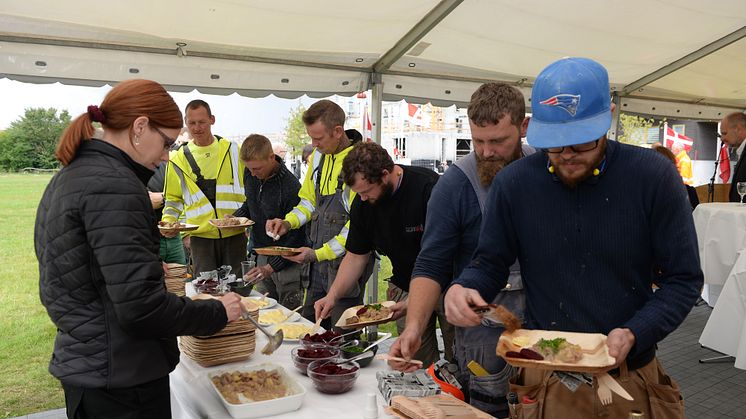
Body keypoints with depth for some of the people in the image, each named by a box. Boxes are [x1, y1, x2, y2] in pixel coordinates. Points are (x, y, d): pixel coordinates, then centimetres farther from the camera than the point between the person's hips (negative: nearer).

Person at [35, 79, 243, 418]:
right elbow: (140, 307, -26)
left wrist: (152, 269, 18)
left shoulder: (69, 176, 8)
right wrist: (217, 312, -13)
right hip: (121, 379, -9)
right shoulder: (113, 185, -22)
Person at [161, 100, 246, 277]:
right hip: (200, 236, 0)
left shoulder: (233, 151, 4)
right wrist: (168, 222, -3)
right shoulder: (178, 159, 6)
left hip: (234, 234, 0)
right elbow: (174, 199, 15)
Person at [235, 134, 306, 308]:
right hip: (263, 255, 7)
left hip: (286, 261, -6)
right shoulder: (250, 175, -1)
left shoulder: (290, 187, -23)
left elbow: (296, 236, -20)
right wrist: (236, 217, 0)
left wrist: (272, 267, -22)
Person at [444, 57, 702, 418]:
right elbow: (489, 263, 1)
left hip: (632, 379, 0)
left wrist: (633, 335, -20)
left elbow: (683, 279, -5)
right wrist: (462, 288, -20)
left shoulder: (653, 177, -11)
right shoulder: (513, 183, -9)